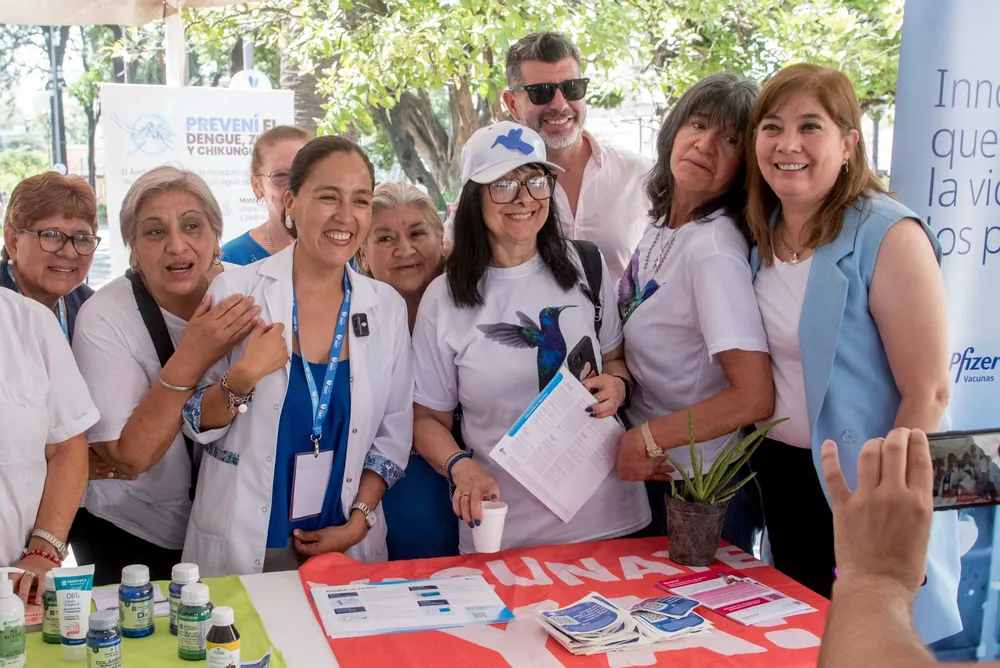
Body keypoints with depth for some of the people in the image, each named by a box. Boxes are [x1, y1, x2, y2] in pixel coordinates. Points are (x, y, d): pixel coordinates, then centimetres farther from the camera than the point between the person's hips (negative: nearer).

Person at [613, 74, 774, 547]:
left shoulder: (714, 247, -25)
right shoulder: (662, 223, 1)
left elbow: (754, 397, -30)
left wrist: (646, 439, -22)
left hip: (697, 485, -8)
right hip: (652, 470, 8)